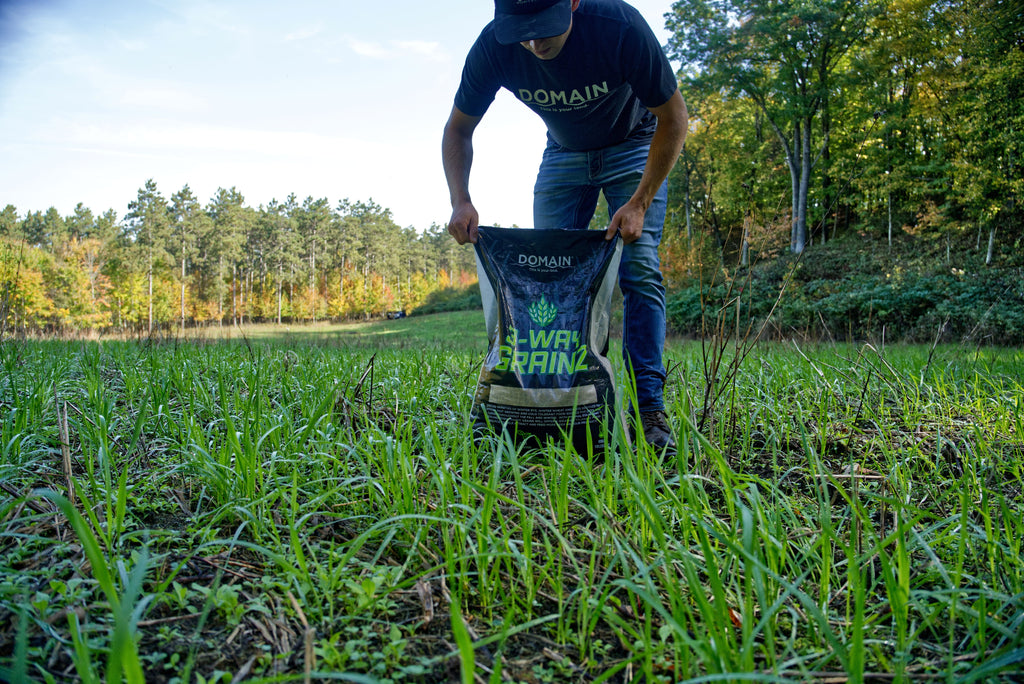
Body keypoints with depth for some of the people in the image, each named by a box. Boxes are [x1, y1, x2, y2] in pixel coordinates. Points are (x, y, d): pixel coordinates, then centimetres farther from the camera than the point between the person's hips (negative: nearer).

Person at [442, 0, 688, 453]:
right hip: (564, 154, 3)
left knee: (639, 270, -17)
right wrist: (460, 201, -26)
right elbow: (458, 129, -10)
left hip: (633, 148, -3)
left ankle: (649, 407, -15)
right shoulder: (493, 46, -25)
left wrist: (639, 203, -28)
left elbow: (673, 117, -22)